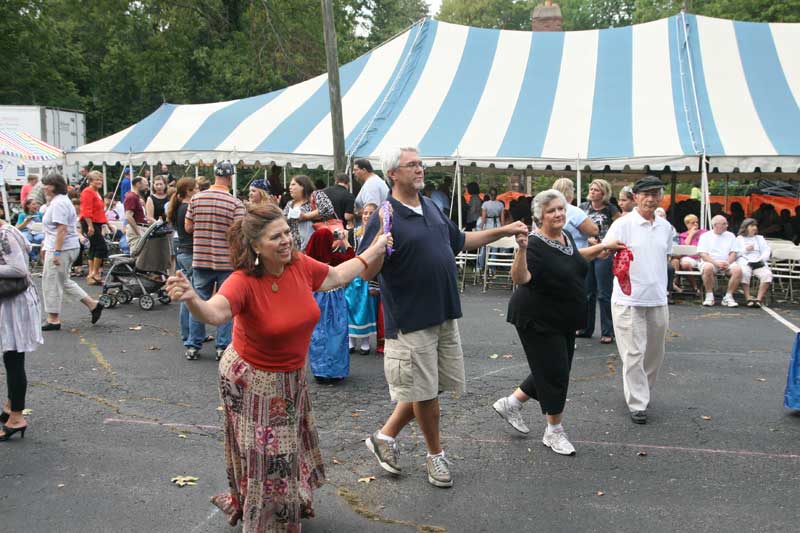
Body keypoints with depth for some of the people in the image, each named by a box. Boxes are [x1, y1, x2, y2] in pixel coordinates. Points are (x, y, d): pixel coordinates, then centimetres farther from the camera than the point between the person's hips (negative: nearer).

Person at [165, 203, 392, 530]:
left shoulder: (300, 265, -12)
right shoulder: (243, 281, -29)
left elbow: (336, 276, 8)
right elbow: (215, 313, -47)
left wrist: (375, 250, 15)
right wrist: (192, 299, -68)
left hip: (292, 375, 6)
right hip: (253, 381, -6)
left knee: (291, 446, 25)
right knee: (264, 458, 7)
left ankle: (294, 504, 52)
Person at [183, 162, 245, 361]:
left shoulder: (196, 199, -1)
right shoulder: (236, 203, -10)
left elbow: (188, 227, 5)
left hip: (200, 260, 3)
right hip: (227, 262, -3)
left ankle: (193, 346, 16)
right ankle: (223, 347, 10)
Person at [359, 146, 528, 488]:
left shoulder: (431, 207, 9)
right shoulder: (385, 217, -15)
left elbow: (460, 241, 23)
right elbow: (366, 273, -19)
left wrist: (503, 231, 21)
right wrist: (381, 238, -36)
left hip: (444, 315, 8)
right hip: (412, 319, -8)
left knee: (431, 387, 15)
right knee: (425, 392, 7)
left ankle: (385, 436, 31)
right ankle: (435, 455, 28)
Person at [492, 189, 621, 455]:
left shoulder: (566, 236, 4)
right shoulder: (536, 244, -22)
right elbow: (520, 278, -37)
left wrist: (603, 247, 25)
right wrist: (522, 249, -51)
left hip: (564, 319, 9)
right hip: (538, 320, -9)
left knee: (555, 371, 16)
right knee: (555, 373, -1)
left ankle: (510, 403, 32)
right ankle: (554, 432, 17)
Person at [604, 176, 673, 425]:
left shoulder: (665, 227, 10)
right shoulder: (623, 224, -8)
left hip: (657, 299, 6)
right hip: (629, 299, -6)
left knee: (654, 352, 14)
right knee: (634, 353, -3)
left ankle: (642, 391, 33)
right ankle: (637, 403, 6)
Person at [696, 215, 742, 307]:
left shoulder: (730, 236, 16)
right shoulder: (705, 236, 7)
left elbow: (734, 253, 8)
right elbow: (702, 254, -4)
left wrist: (727, 263, -13)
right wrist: (716, 263, -18)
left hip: (727, 263, 3)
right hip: (710, 262, -2)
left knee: (738, 269, -29)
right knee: (707, 268, -38)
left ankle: (728, 296, -17)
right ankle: (709, 296, -21)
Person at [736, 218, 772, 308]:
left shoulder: (760, 238, 30)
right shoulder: (739, 239, 20)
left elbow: (767, 251, 15)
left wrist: (761, 259, -5)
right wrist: (745, 250, -4)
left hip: (759, 263, 3)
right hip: (744, 262, -3)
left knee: (767, 274, -30)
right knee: (744, 273, -38)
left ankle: (759, 299, -32)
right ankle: (748, 299, -36)